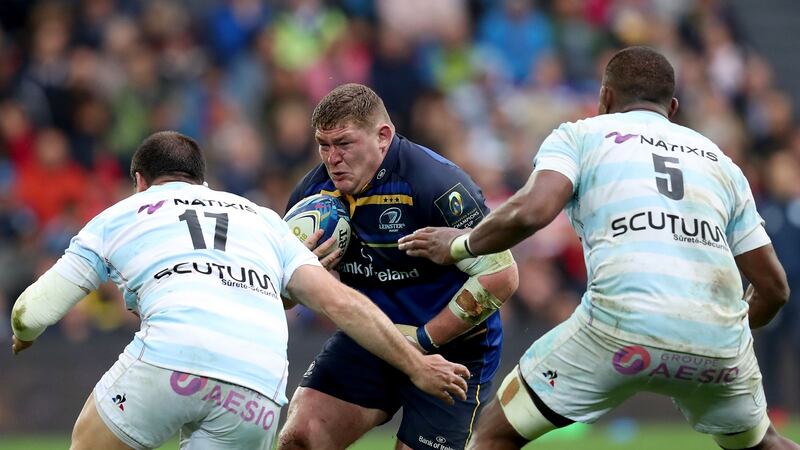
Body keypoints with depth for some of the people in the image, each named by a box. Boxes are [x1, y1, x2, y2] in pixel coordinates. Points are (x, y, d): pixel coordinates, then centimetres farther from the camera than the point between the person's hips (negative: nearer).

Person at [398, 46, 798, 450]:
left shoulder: (580, 134, 16)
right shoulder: (718, 160, 26)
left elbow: (532, 211, -5)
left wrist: (462, 245, 13)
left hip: (623, 324, -4)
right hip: (719, 339, 4)